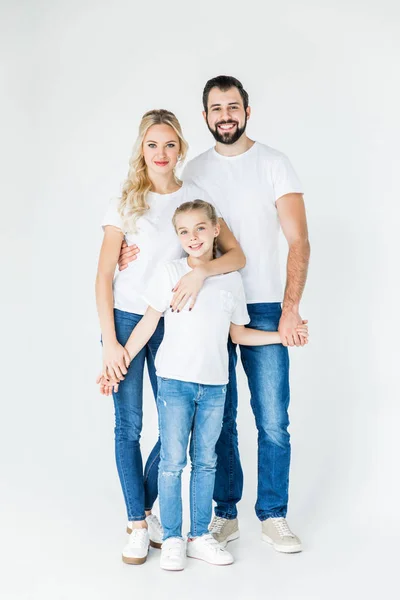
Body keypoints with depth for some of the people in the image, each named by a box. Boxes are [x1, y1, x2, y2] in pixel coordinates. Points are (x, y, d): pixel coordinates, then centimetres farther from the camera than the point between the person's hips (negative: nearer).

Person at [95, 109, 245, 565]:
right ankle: (137, 525, 16)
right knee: (129, 426, 2)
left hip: (171, 323, 2)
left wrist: (202, 270, -26)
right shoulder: (126, 204, -1)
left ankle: (143, 510, 26)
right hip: (125, 319, -2)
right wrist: (109, 342, -10)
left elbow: (237, 255, -5)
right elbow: (104, 276, -3)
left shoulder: (196, 198, 2)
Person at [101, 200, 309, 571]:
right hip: (175, 381, -3)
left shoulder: (231, 279, 5)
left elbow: (238, 333, 13)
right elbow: (148, 323, -1)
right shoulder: (170, 273, -3)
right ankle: (172, 539, 13)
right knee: (173, 461, 0)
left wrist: (283, 335, 7)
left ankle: (200, 536, 22)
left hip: (215, 385, 3)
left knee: (206, 462, 10)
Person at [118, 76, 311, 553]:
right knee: (219, 419, 8)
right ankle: (226, 513, 22)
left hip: (263, 308, -2)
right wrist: (139, 249, -13)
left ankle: (273, 516, 16)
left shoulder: (273, 164, 0)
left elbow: (299, 240, -6)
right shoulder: (195, 170, 9)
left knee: (272, 421, 0)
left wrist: (291, 307, -16)